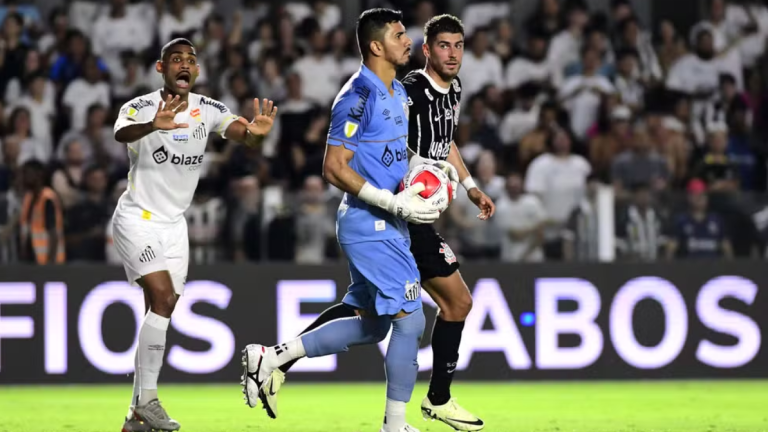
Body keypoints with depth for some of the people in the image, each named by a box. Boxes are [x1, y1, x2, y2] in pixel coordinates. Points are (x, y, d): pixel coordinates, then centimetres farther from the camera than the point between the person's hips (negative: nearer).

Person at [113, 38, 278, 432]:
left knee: (161, 312, 4)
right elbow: (121, 133, -35)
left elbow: (242, 134, -17)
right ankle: (147, 399, -15)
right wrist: (153, 126, -58)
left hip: (174, 224, 5)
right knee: (163, 296, -21)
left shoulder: (209, 110, -1)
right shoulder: (141, 107, -13)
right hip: (137, 219, -5)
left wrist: (255, 132, -43)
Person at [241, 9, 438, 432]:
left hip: (387, 226, 10)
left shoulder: (397, 92, 12)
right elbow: (334, 167, -19)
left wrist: (410, 188, 8)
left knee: (370, 326, 15)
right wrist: (393, 203, -22)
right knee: (409, 321, -7)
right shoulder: (358, 97, -17)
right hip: (370, 227, -10)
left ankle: (271, 358, 20)